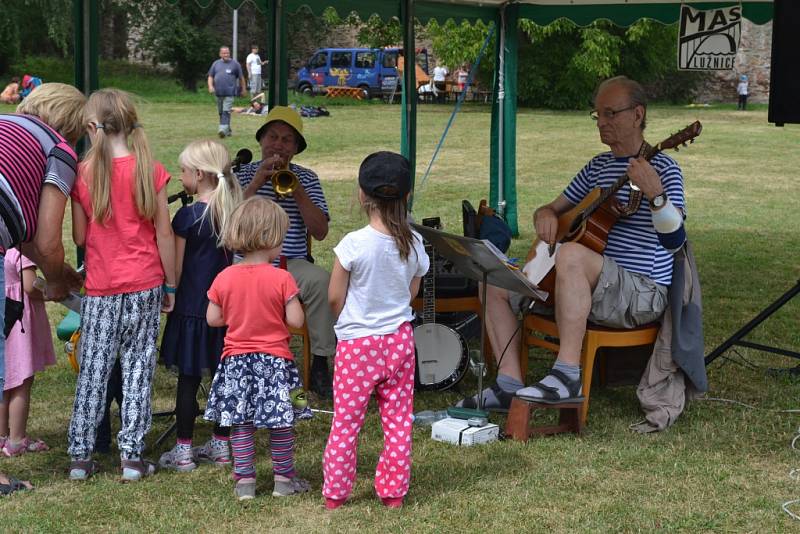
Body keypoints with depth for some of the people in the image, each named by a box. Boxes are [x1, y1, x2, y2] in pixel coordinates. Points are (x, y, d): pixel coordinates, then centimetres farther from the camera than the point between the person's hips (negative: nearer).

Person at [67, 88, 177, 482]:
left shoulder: (83, 173, -5)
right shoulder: (150, 171, -6)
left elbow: (79, 237, 0)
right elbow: (164, 233, -3)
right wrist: (170, 284, 6)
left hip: (100, 288, 1)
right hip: (145, 286, 0)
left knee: (93, 369, 9)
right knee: (138, 368, 6)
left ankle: (80, 455, 12)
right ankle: (131, 456, 6)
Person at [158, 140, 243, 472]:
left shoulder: (187, 216, -14)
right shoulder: (233, 212, 3)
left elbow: (176, 269, -10)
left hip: (192, 307, -6)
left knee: (188, 379, 1)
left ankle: (183, 451, 7)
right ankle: (221, 445, 19)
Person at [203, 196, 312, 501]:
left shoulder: (224, 278, -4)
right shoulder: (281, 279, -14)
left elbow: (213, 319, 1)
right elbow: (295, 320, -13)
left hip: (236, 361, 3)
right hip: (275, 361, -3)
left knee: (240, 424, 10)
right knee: (281, 424, 9)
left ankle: (244, 481, 13)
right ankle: (284, 479, 17)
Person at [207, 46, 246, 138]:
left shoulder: (235, 64, 3)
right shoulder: (216, 64, 12)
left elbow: (241, 78, 9)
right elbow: (210, 76, 14)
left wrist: (243, 89, 11)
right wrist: (210, 86, -3)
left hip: (230, 93, -5)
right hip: (218, 93, 5)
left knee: (226, 111, -17)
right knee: (221, 112, 11)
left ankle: (223, 129, -26)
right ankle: (228, 130, 25)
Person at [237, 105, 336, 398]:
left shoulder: (306, 179, 11)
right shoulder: (244, 174, 9)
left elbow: (320, 232, -1)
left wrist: (297, 191, -12)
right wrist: (256, 183, -15)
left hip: (292, 263, 1)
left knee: (322, 280, -30)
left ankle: (320, 364, -19)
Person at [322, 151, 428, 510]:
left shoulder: (353, 244, -18)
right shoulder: (414, 244, -5)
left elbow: (334, 298, -8)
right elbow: (411, 293, 7)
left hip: (357, 343, -3)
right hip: (400, 338, 3)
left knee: (346, 420, 7)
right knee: (398, 419, 11)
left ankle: (335, 493, 15)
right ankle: (393, 491, 18)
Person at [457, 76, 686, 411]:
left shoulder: (662, 168, -7)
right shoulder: (598, 166, 17)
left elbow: (674, 241, -20)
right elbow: (555, 209, 24)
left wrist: (655, 195, -38)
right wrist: (546, 214, -1)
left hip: (642, 296, -9)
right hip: (587, 288, 9)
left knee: (570, 255, -38)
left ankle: (568, 376, -37)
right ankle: (510, 385, -7)